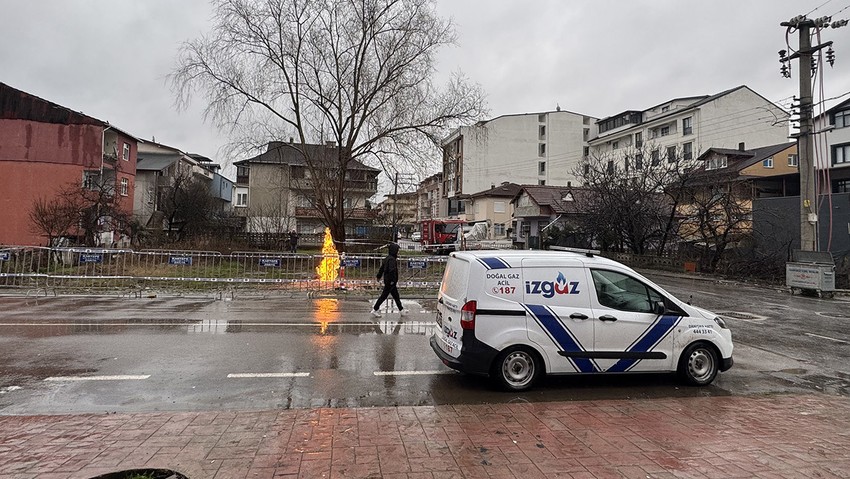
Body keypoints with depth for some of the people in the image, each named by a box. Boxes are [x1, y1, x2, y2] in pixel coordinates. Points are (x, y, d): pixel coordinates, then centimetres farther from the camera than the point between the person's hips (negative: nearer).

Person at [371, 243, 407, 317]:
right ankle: (375, 310, 4)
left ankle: (401, 310, 23)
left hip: (388, 281, 10)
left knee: (396, 296, 15)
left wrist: (379, 276, 26)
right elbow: (392, 270, -29)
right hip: (390, 281, -10)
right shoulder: (392, 259, -19)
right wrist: (393, 280, -26)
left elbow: (382, 268, 19)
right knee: (384, 296, -2)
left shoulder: (387, 258, 12)